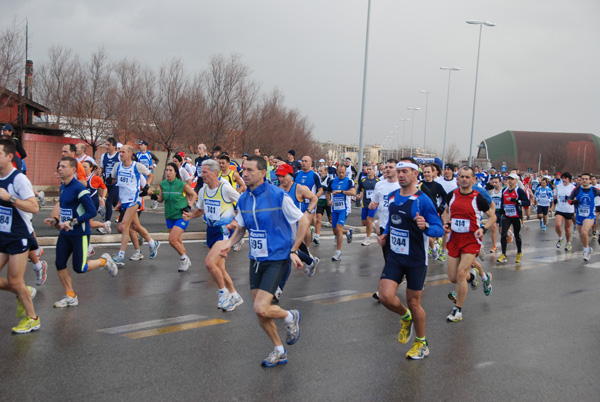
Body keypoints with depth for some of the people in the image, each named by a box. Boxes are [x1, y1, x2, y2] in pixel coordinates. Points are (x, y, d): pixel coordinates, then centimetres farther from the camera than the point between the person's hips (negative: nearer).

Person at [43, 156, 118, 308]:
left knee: (79, 268, -3)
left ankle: (104, 261, 24)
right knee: (60, 264, 3)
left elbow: (92, 211, -21)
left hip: (80, 235, -8)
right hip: (65, 234, 8)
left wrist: (72, 222, -25)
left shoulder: (79, 188, -18)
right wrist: (55, 220, 8)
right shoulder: (63, 187, 8)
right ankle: (70, 296, 16)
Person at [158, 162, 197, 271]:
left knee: (172, 239, -17)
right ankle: (186, 262, 29)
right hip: (169, 217, 6)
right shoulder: (163, 184, 1)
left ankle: (184, 258, 5)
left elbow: (194, 195, -1)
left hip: (181, 216, -5)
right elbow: (161, 199, 11)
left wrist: (189, 206, -11)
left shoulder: (182, 185, -13)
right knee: (178, 241, 11)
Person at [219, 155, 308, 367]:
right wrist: (229, 243, -3)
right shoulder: (244, 199, 3)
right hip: (256, 260, 6)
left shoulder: (278, 196, -15)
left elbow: (303, 221, -7)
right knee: (260, 313, 9)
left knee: (261, 309, -17)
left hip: (276, 259, -6)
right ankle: (279, 352, 29)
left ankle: (290, 317, 15)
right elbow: (241, 228, 17)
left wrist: (293, 251, -8)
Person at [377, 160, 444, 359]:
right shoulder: (392, 197, 5)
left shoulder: (422, 200, -14)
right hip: (395, 256, 5)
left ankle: (421, 343, 28)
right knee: (386, 296, -11)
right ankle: (406, 317, 24)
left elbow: (439, 229, -14)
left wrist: (426, 227, -34)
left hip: (416, 260, -5)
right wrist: (385, 234, 8)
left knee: (413, 303, 4)